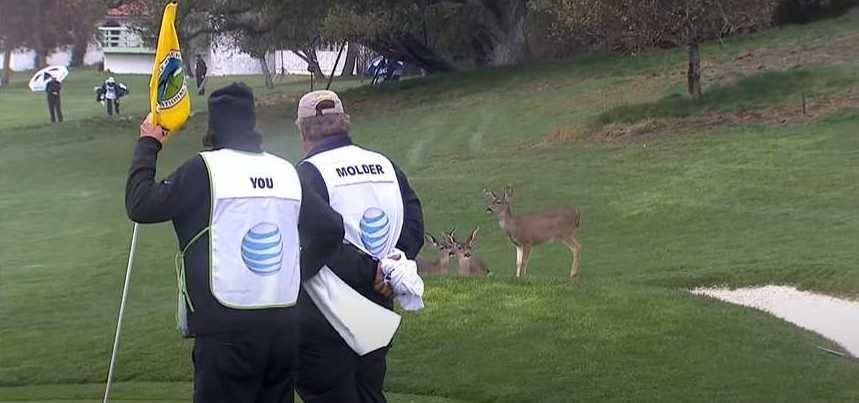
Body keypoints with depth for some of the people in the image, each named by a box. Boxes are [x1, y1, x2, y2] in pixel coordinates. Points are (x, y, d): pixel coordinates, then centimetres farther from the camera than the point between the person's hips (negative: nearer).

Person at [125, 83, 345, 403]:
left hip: (226, 332, -5)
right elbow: (331, 227, 13)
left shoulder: (206, 168, -7)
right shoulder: (285, 171, 9)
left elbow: (140, 205, -7)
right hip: (283, 327, 5)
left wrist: (147, 145, 5)